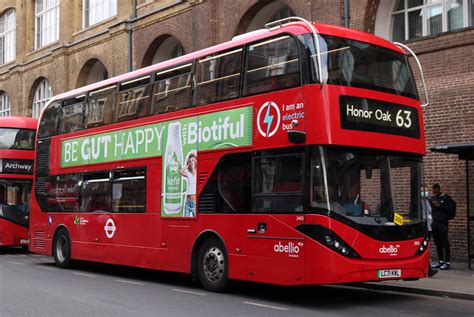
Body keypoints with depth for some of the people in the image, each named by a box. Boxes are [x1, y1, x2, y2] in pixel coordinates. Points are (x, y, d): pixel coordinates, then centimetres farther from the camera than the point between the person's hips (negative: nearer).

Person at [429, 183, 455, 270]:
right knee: (438, 243, 8)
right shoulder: (432, 198, 16)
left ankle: (447, 262, -2)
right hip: (434, 223, 6)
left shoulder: (446, 198, 0)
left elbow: (450, 209, -8)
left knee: (445, 243, -5)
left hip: (443, 223, -6)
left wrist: (439, 206, -14)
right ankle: (441, 261, 16)